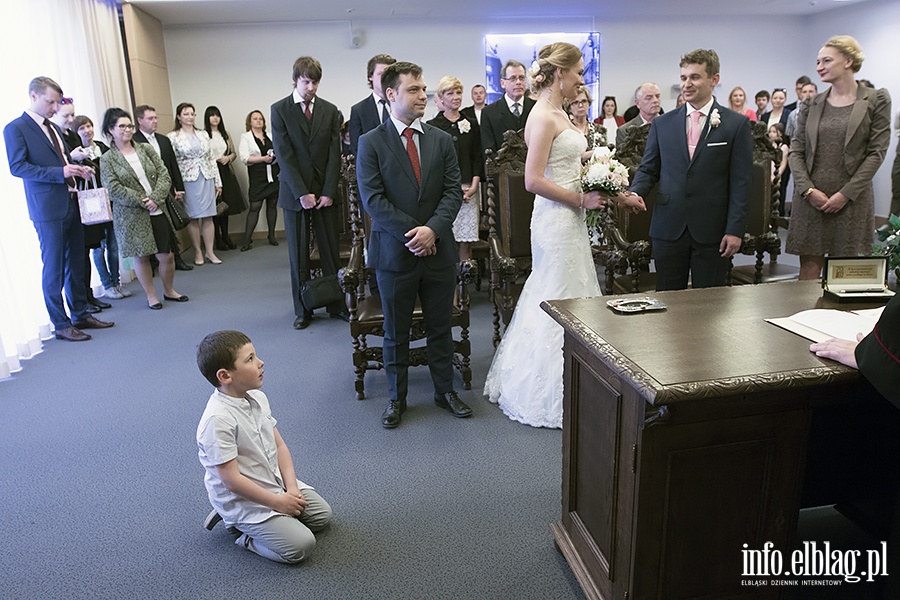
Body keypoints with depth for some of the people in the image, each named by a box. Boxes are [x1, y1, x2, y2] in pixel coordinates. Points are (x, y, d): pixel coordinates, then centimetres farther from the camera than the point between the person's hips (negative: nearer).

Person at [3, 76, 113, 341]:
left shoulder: (54, 128, 17)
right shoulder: (15, 128, -6)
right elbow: (17, 167, -15)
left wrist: (77, 169, 4)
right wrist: (60, 172, -21)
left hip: (72, 203, 8)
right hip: (47, 209, -7)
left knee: (76, 264, 13)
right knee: (54, 268, 0)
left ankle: (81, 314, 24)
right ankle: (61, 324, 9)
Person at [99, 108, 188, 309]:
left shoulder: (145, 149, 8)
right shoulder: (107, 159, 0)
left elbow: (164, 175, 2)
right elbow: (113, 189, -9)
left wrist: (156, 198, -12)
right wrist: (142, 201, -15)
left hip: (158, 211, 3)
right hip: (132, 216, -2)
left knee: (166, 255, 3)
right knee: (141, 256, 5)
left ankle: (169, 290, 24)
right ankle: (151, 296, 19)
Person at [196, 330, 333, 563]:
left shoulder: (257, 398, -1)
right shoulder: (217, 420, -27)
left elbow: (279, 445, 5)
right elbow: (231, 480, -25)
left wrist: (292, 488, -6)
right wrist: (278, 501, -17)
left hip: (275, 482, 8)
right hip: (242, 500, -8)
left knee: (322, 515, 11)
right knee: (300, 546, -17)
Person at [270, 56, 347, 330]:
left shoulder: (330, 111, 6)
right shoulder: (279, 110, 0)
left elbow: (334, 153, 1)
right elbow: (284, 155, -7)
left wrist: (329, 192, -8)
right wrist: (301, 193, -13)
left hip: (325, 191, 2)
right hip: (294, 192, -1)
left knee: (331, 251, 5)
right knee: (298, 254, 5)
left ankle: (336, 304, 16)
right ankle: (302, 310, 15)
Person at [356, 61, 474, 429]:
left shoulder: (442, 140, 6)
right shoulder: (371, 143, -4)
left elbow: (453, 191, 0)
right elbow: (372, 200, -11)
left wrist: (433, 229, -16)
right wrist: (413, 233, -16)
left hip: (438, 250, 3)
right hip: (394, 253, -2)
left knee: (440, 327, 14)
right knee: (396, 332, 10)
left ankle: (445, 390, 31)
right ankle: (397, 398, 27)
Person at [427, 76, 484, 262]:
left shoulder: (471, 124, 13)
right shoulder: (432, 126, 4)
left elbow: (478, 157, 11)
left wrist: (474, 185, -3)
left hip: (469, 189, 2)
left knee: (465, 242, 0)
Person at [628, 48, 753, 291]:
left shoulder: (737, 124, 2)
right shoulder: (662, 123, 10)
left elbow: (740, 182, -2)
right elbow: (648, 168, 11)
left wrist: (735, 230, -8)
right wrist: (634, 192, -11)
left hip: (712, 232, -2)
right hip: (669, 229, 2)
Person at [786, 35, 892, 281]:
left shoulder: (876, 100, 3)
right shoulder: (811, 104, 11)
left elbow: (877, 152, -3)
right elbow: (795, 151, 7)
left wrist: (846, 193, -11)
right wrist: (808, 189, -8)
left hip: (852, 199, -2)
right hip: (810, 198, 2)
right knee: (808, 270, 2)